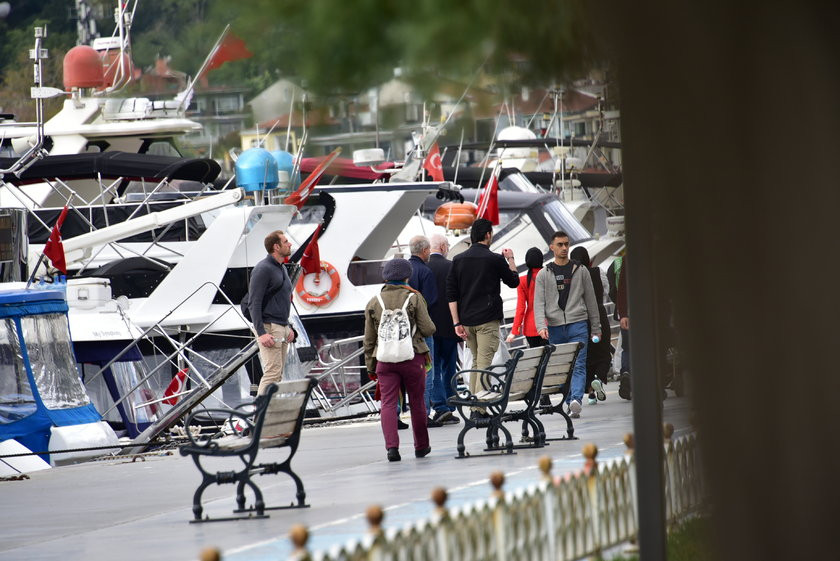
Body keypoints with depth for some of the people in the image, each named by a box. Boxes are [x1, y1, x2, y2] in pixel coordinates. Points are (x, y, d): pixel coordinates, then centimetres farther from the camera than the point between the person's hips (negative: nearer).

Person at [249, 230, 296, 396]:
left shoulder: (281, 269, 17)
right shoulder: (262, 269, -13)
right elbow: (254, 303, -17)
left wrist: (288, 327, 19)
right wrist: (261, 333, -24)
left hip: (282, 328, 10)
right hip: (268, 328, -10)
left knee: (278, 373, 7)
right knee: (272, 372, -14)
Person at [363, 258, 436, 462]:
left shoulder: (373, 303, 5)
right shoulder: (414, 298, -4)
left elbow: (369, 339, 8)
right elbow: (428, 329, -6)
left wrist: (370, 366, 16)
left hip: (385, 360, 1)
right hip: (412, 358, -1)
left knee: (388, 403, -1)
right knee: (417, 403, 12)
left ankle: (391, 446, -17)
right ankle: (421, 446, 24)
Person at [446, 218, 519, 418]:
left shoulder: (458, 260, 6)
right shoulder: (495, 259, -7)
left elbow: (451, 294, 3)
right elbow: (514, 282, 8)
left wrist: (457, 323, 3)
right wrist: (510, 260, 23)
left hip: (467, 320, 5)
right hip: (488, 319, -5)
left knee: (475, 362, 18)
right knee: (485, 364, -6)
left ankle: (473, 406, 17)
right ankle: (479, 408, -13)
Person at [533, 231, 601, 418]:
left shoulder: (580, 271, 9)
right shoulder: (544, 274, 8)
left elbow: (591, 300, 12)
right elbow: (539, 303, 0)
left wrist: (596, 328, 10)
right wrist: (541, 326, -15)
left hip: (578, 326, -1)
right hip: (555, 329, 1)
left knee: (578, 366, -14)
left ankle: (576, 400, -28)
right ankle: (570, 403, 13)